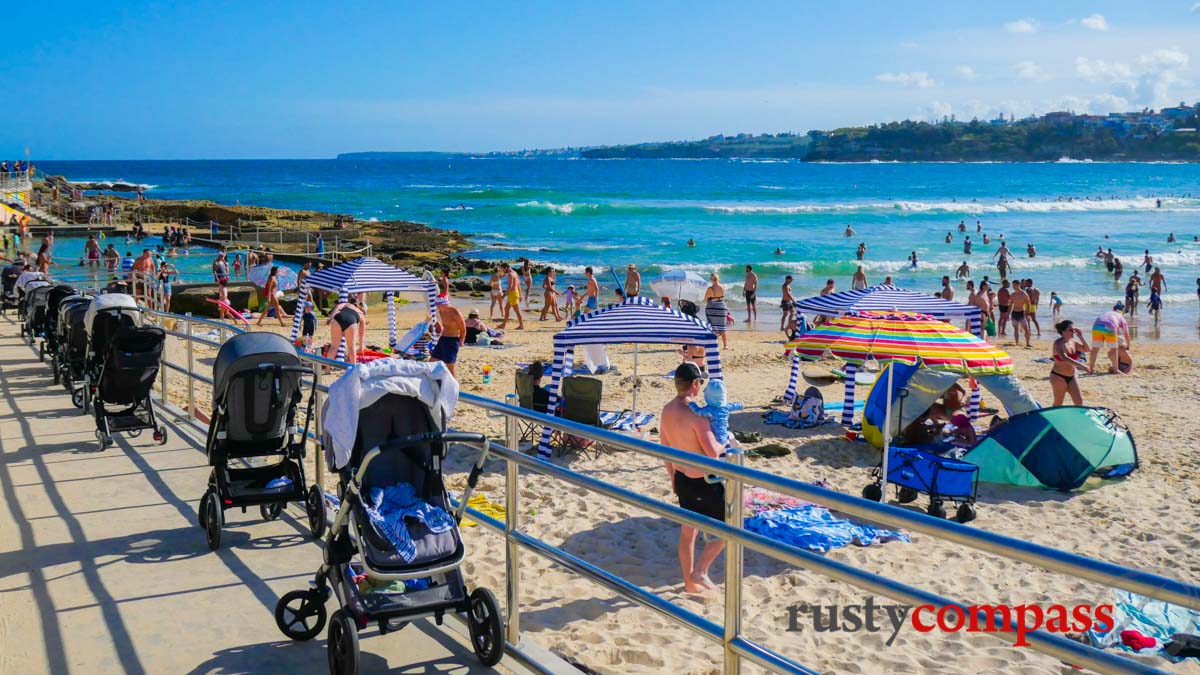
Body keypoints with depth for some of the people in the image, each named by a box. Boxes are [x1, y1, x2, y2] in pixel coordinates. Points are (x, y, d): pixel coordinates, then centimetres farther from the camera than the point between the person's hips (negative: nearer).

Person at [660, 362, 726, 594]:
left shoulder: (667, 410, 2)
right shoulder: (695, 414, -24)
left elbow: (665, 448, 12)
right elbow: (712, 452, -29)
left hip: (681, 479, 8)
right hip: (703, 482, -8)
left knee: (688, 531, 20)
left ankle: (689, 581, 31)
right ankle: (699, 571, 7)